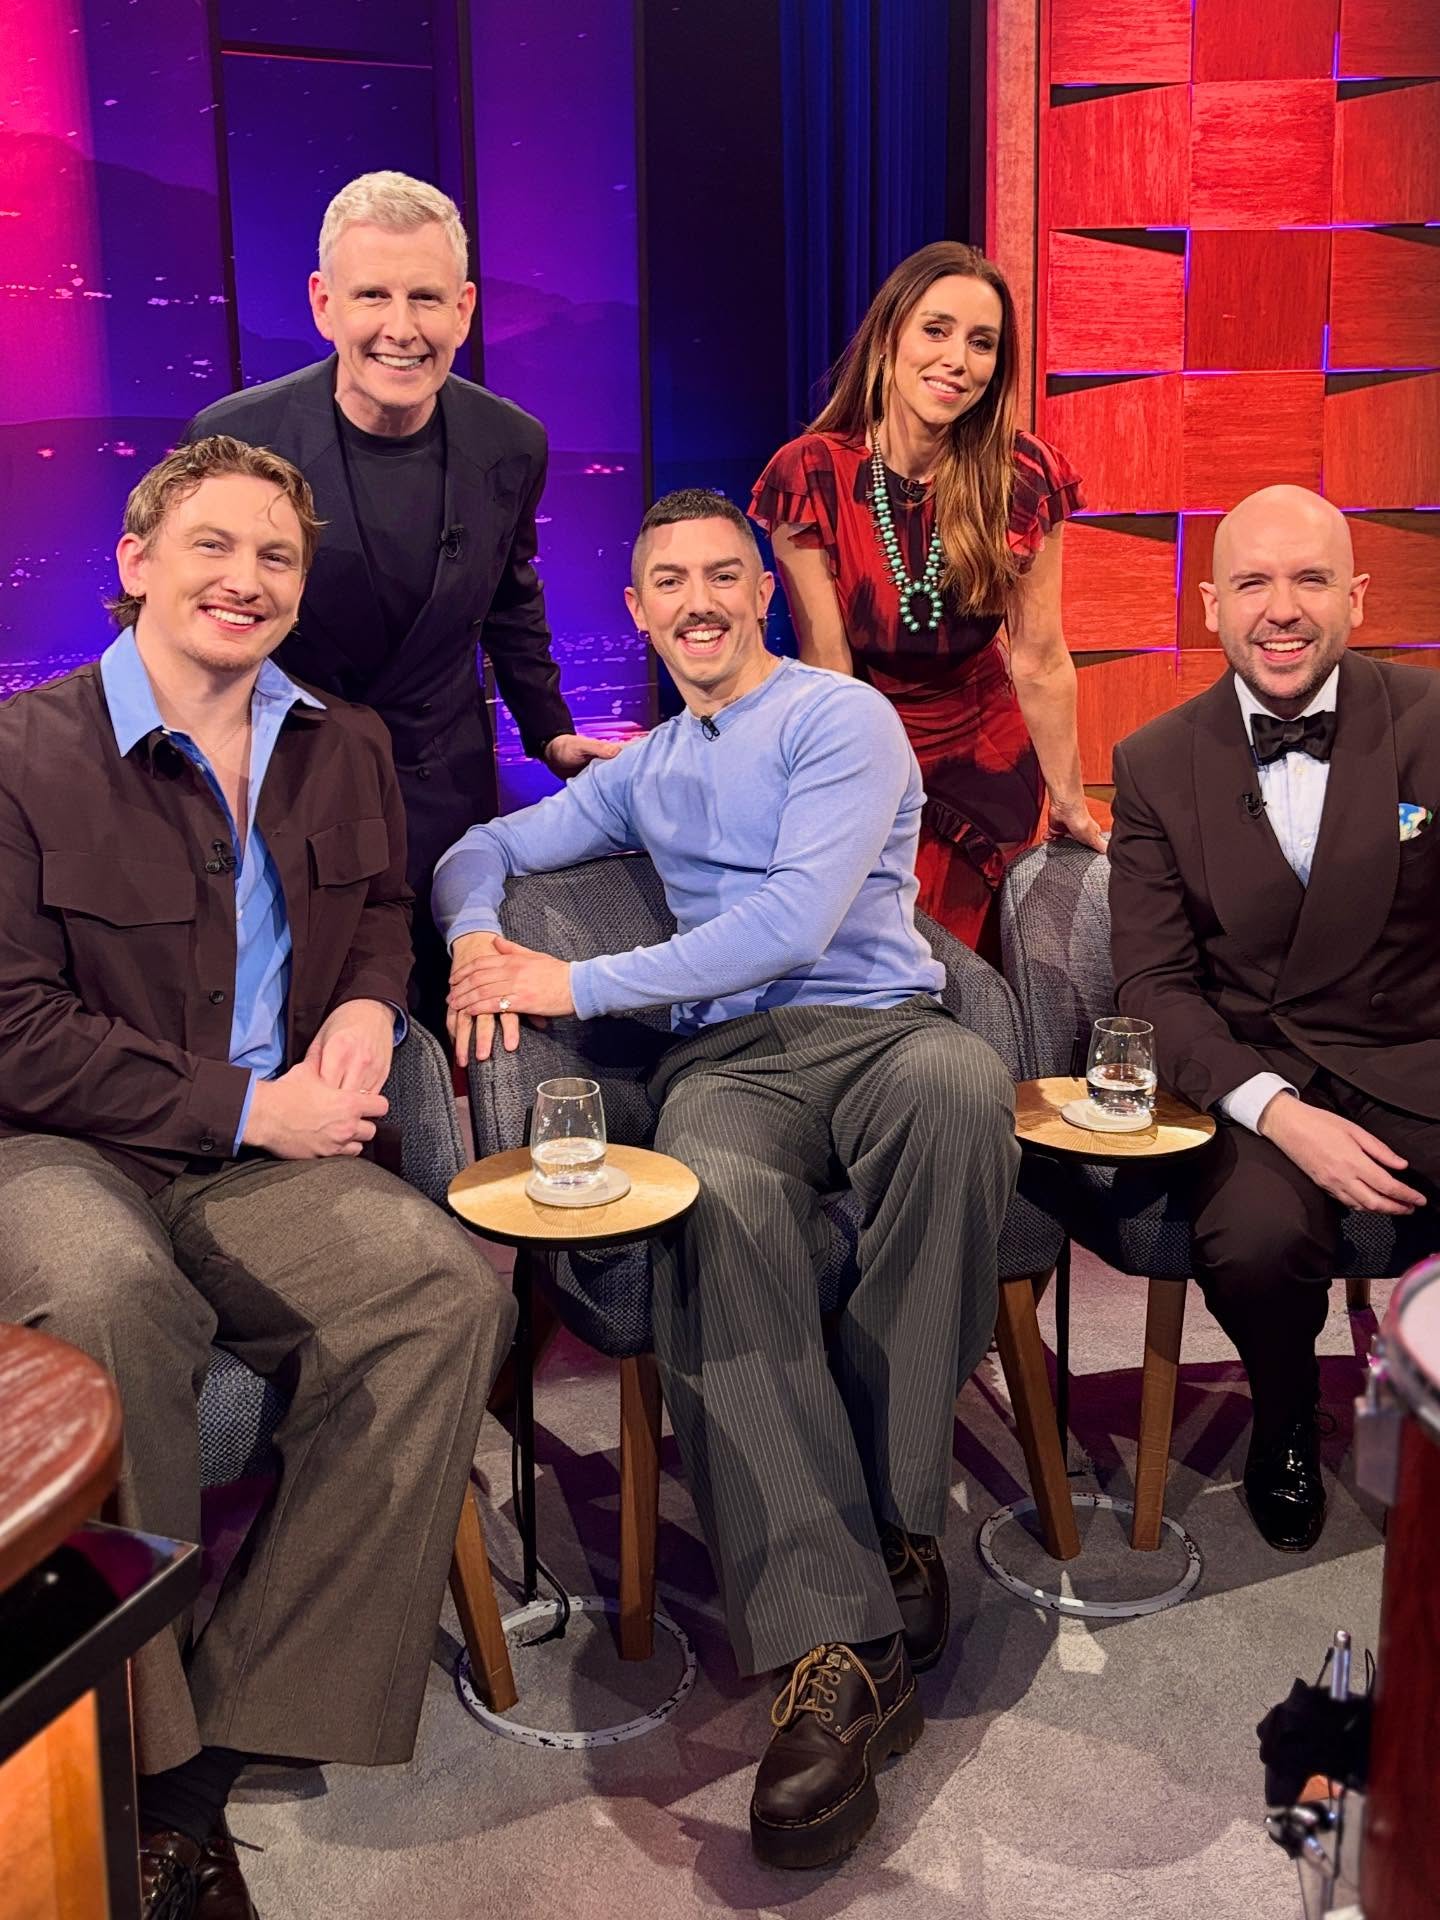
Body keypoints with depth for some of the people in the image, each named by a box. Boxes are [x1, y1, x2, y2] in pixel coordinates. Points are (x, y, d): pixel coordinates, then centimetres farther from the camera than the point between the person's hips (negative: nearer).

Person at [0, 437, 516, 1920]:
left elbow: (381, 907, 29)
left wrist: (367, 1005, 5)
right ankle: (140, 1764, -18)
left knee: (449, 1288, -23)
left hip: (264, 1163, 5)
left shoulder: (344, 750, 12)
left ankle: (239, 1722, -14)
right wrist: (247, 1110, -14)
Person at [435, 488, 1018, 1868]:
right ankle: (837, 1648, -39)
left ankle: (892, 1519, -29)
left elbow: (798, 921, -8)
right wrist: (475, 941, 5)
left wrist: (577, 984, -7)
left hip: (876, 1022, -2)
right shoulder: (644, 770, 27)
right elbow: (486, 848, 32)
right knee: (722, 1204, -36)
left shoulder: (843, 720, 5)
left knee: (964, 1084, -41)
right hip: (724, 1056, 3)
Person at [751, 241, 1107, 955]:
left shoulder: (1025, 478, -13)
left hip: (985, 766, 2)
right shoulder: (811, 475, -18)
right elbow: (826, 663, -17)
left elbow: (1039, 660, -10)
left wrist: (1068, 803, -6)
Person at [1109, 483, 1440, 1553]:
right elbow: (1155, 982, -1)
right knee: (1258, 1239, -30)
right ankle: (1287, 1427, 6)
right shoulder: (1156, 766, 3)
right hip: (1253, 1073, 0)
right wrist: (1279, 1113, -18)